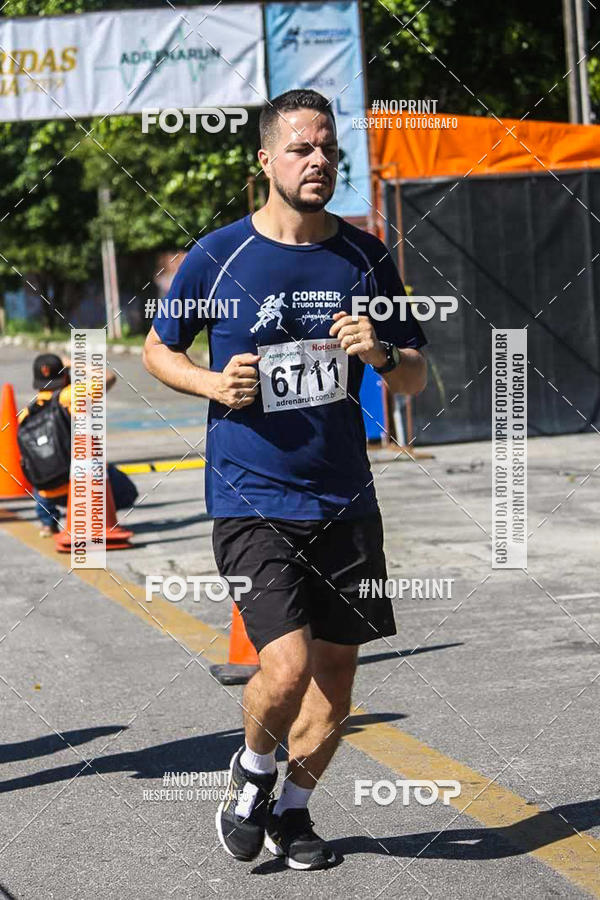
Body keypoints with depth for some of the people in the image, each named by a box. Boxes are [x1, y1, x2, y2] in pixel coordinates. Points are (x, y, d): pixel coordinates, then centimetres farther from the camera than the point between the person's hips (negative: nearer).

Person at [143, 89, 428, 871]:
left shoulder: (368, 258, 5)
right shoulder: (216, 257, -4)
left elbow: (418, 379, 10)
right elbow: (158, 349, 9)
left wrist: (382, 355, -12)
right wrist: (213, 384, -10)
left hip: (344, 501, 4)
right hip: (251, 502, -4)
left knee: (336, 669, 9)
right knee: (287, 667, -16)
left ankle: (292, 808, 32)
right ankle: (253, 768, 16)